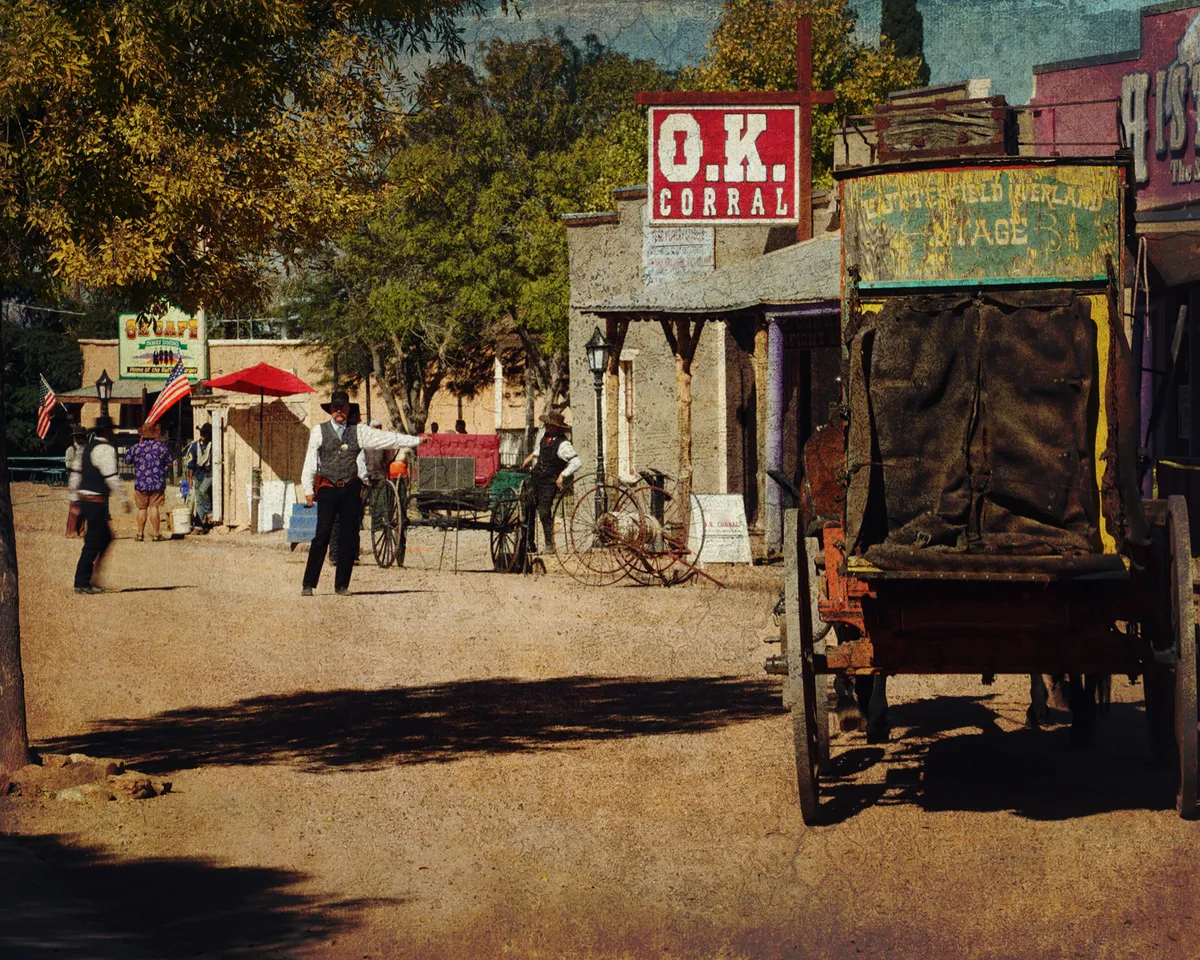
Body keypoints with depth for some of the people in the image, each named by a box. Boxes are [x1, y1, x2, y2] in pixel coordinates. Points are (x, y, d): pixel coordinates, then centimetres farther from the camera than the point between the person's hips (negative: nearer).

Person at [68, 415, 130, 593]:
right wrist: (124, 499, -12)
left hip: (85, 500, 9)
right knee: (93, 542, -3)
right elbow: (111, 477, -19)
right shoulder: (106, 449, -13)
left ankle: (85, 577, 16)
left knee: (105, 537, 19)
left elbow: (75, 474, 16)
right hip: (97, 501, -9)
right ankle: (82, 583, -1)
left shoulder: (86, 448, 14)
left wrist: (75, 499, 21)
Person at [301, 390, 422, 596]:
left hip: (350, 489, 2)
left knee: (349, 538, 2)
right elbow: (310, 462, 5)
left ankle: (342, 585, 9)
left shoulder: (358, 432, 10)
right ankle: (308, 585, -5)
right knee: (322, 535, -8)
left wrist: (416, 440, 5)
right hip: (327, 489, -2)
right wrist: (308, 490, -2)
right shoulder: (319, 432, 6)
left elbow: (385, 439, 9)